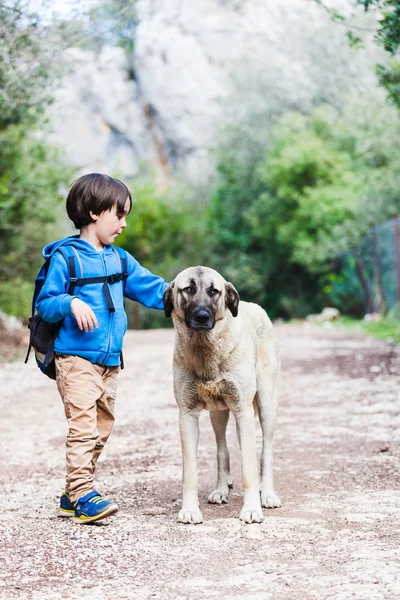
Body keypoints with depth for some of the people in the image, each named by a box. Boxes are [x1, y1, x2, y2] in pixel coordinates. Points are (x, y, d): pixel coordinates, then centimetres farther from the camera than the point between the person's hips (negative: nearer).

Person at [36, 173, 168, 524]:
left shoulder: (120, 259, 13)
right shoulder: (65, 257, -6)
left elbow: (151, 288, 12)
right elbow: (44, 304, -7)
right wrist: (71, 304, -25)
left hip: (110, 361, 7)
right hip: (77, 359, -7)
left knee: (102, 429, 11)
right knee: (84, 426, -14)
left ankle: (72, 495, 20)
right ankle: (84, 497, -11)